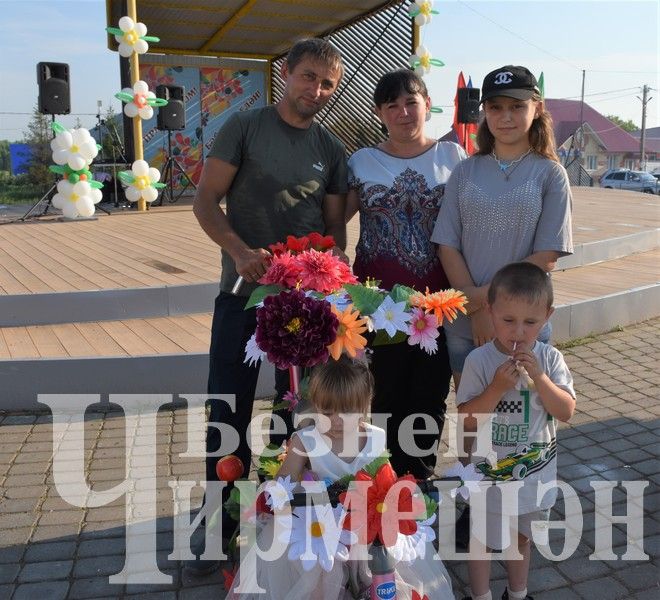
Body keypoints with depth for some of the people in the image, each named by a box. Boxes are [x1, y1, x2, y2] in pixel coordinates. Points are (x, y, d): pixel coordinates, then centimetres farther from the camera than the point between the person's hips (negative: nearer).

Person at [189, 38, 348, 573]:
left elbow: (335, 227, 9)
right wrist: (239, 250, -22)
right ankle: (221, 524, 21)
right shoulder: (245, 127, 0)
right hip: (242, 293, -2)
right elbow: (206, 201, -5)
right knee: (229, 412, 3)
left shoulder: (332, 152, 9)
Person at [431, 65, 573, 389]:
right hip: (464, 325, 2)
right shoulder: (465, 172, 4)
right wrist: (478, 311, -11)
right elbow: (447, 246, -2)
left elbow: (545, 259, -7)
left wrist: (483, 296, -13)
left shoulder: (550, 174, -1)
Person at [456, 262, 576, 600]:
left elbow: (566, 412, -13)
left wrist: (538, 377, -26)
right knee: (482, 541, 14)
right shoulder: (479, 361, -19)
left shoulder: (549, 359, -10)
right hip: (491, 474, -3)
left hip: (536, 472, 3)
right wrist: (498, 387, -30)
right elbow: (467, 420, -18)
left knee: (521, 537, 25)